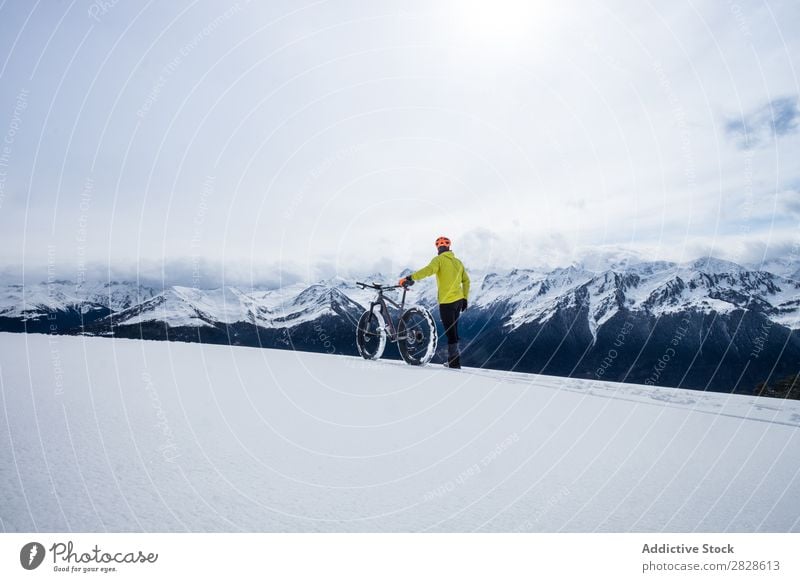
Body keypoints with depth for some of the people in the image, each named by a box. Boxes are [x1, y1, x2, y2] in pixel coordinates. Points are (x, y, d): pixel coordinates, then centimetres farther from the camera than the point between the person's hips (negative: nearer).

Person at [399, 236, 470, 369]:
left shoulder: (439, 260, -7)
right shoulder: (458, 262, 14)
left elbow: (428, 270, -26)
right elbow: (466, 281, 15)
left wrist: (410, 278, -31)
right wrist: (465, 298, 20)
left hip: (447, 302, -7)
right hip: (458, 300, 7)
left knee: (450, 332, -1)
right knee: (453, 330, 18)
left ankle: (454, 363, 4)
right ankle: (454, 358, 26)